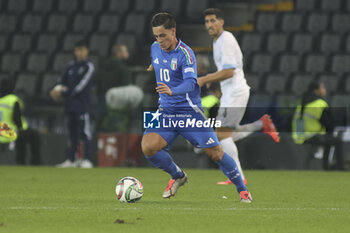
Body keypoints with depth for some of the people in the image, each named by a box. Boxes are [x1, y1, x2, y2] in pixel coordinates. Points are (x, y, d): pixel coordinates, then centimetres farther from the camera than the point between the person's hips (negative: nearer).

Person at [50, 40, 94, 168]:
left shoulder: (88, 67, -7)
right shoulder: (72, 65, 13)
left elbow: (80, 86, -15)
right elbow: (63, 79, 15)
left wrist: (63, 93, -16)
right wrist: (57, 88, -8)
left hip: (82, 104, -7)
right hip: (70, 104, 7)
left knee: (85, 133, -9)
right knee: (72, 133, 12)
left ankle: (87, 160, -11)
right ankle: (71, 160, 19)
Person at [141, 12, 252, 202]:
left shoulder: (185, 53, -17)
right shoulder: (155, 48, 3)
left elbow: (190, 83, -33)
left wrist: (172, 91, -49)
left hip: (189, 111, -5)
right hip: (166, 111, 5)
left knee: (216, 153, -5)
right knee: (148, 147, -18)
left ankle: (242, 189, 17)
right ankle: (177, 176, 10)